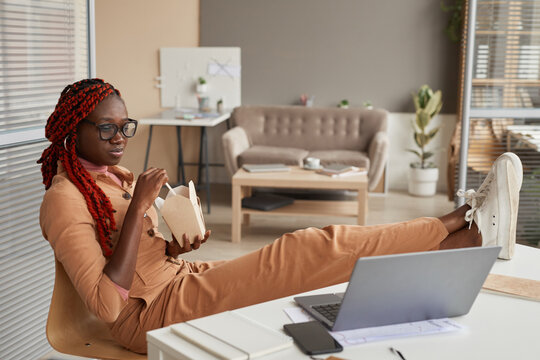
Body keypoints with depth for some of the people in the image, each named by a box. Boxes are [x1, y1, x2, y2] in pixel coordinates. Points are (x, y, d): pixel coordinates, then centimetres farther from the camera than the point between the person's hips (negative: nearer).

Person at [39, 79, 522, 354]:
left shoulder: (115, 178, 13)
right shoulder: (64, 198, -15)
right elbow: (107, 304, -23)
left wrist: (173, 247, -2)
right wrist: (138, 209, -24)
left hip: (179, 283, 9)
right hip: (152, 315, -9)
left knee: (314, 251, -8)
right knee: (313, 249, -20)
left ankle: (466, 234, -9)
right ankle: (463, 231, -12)